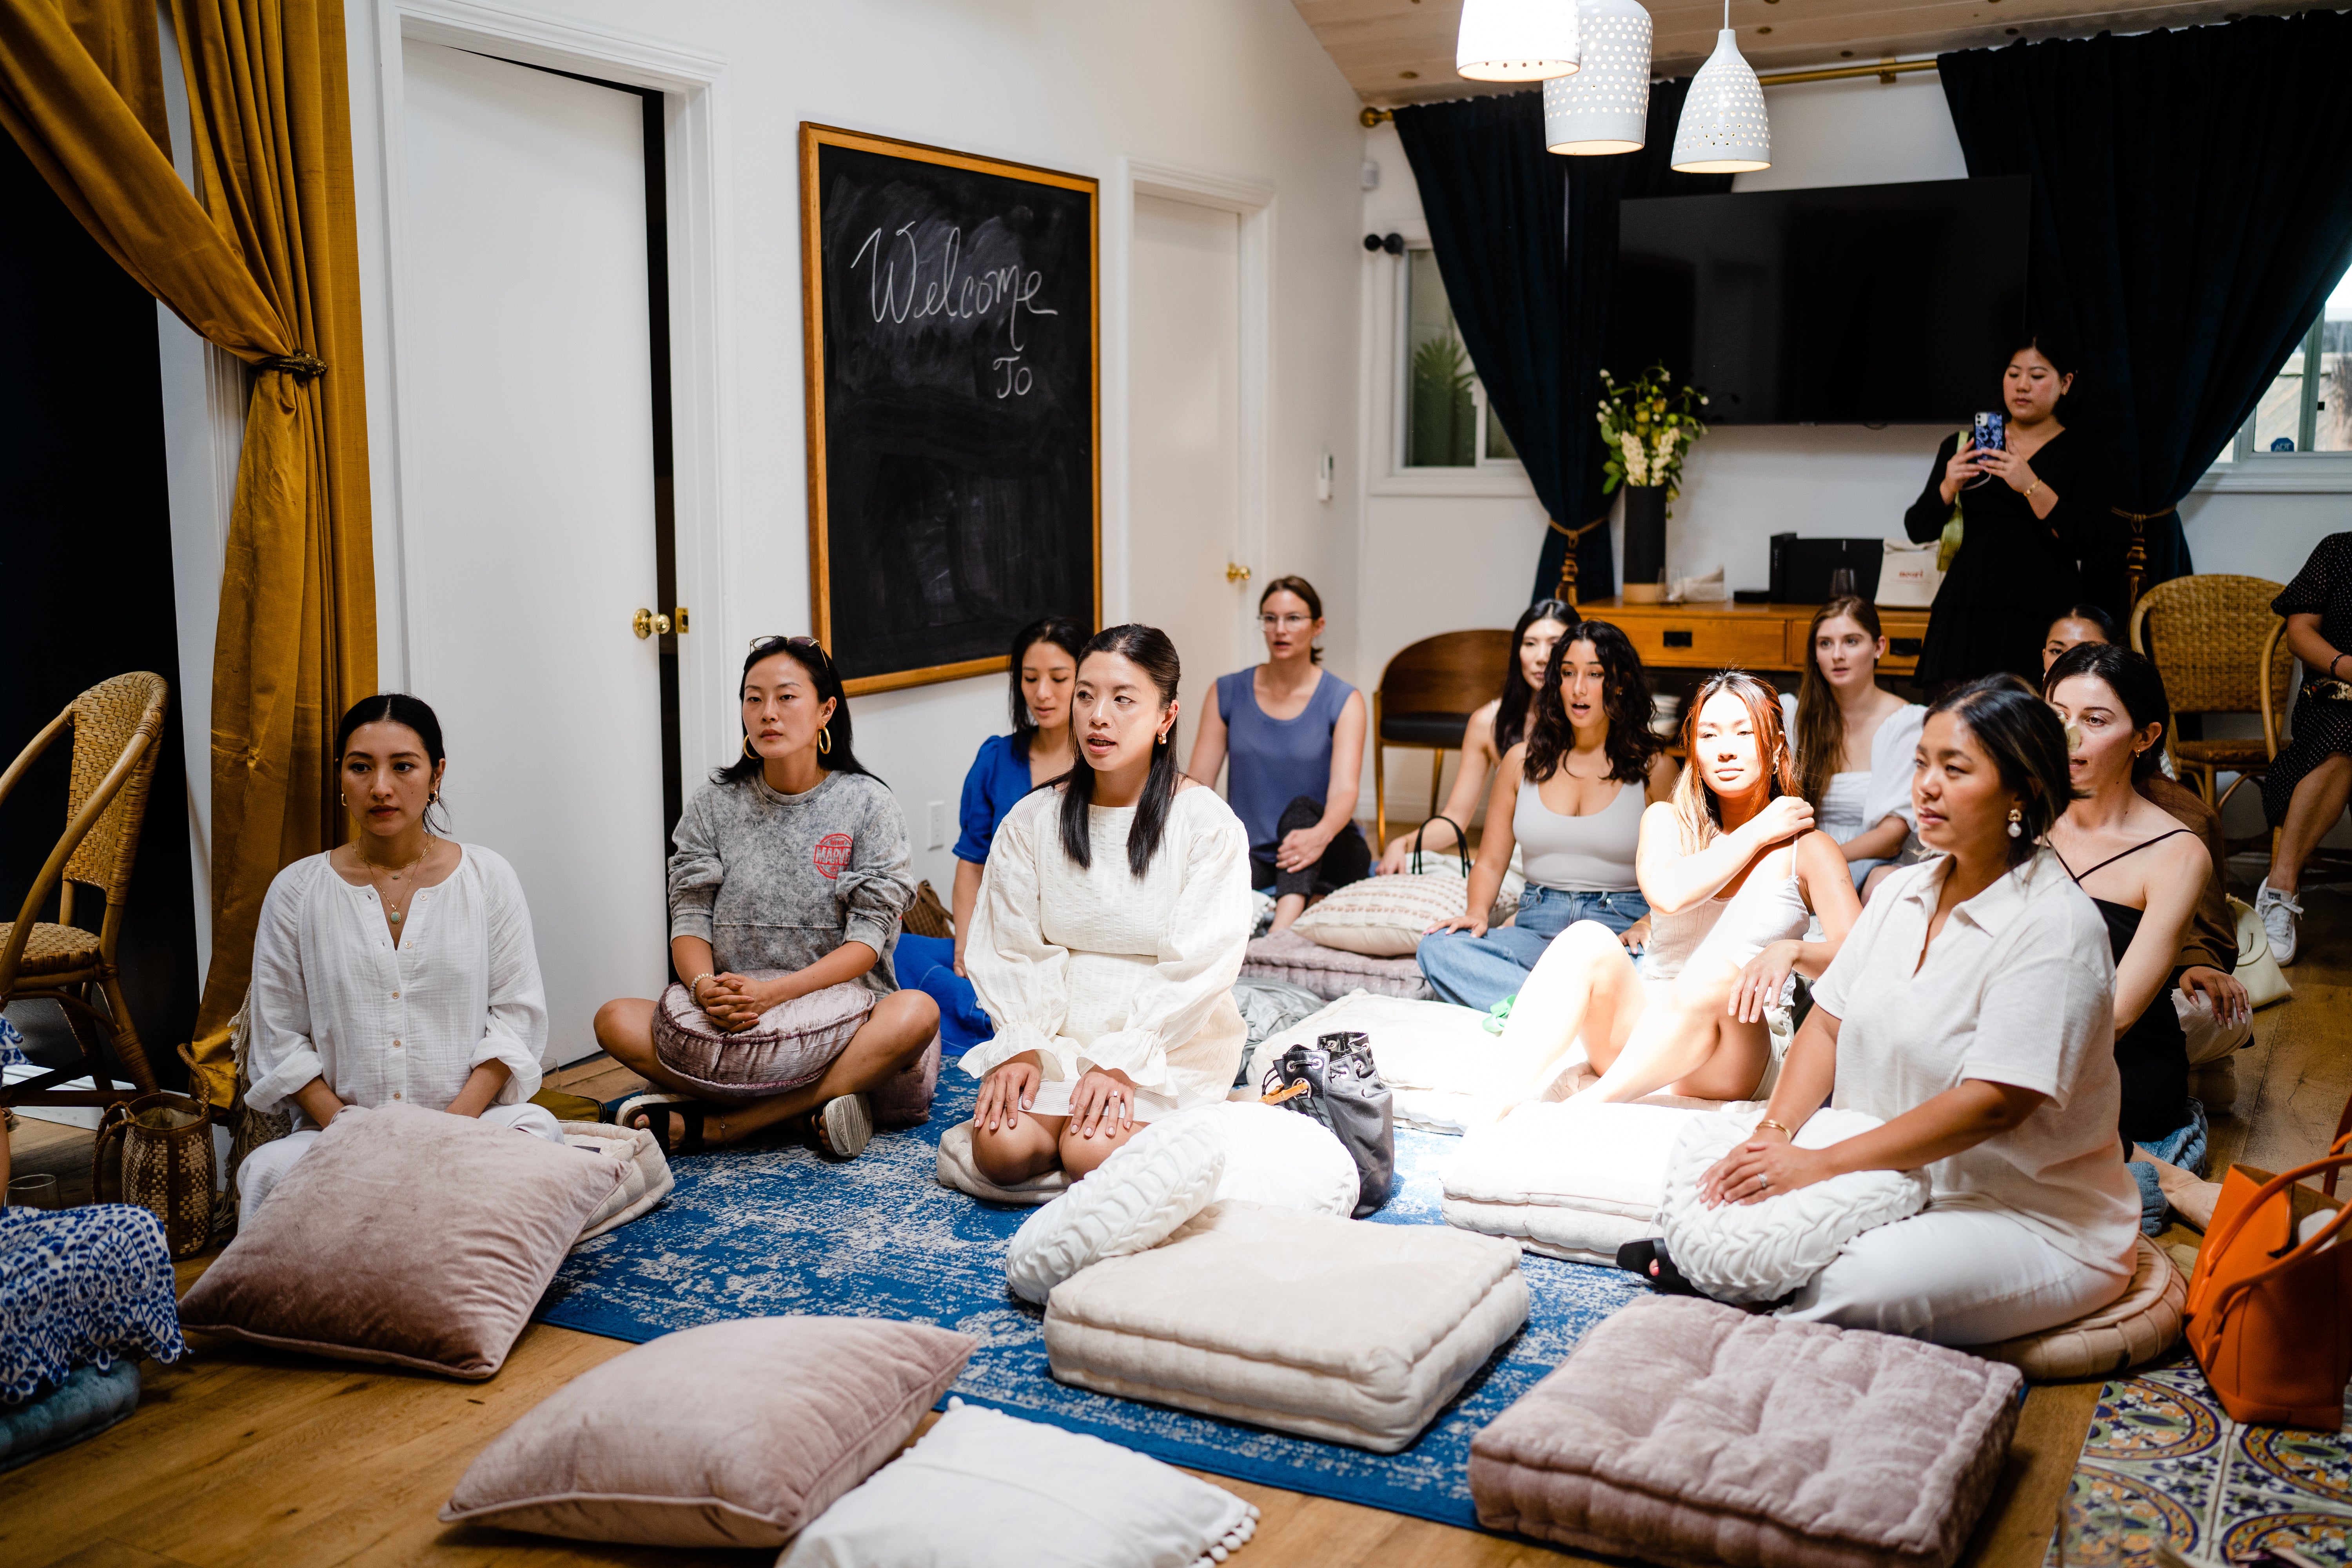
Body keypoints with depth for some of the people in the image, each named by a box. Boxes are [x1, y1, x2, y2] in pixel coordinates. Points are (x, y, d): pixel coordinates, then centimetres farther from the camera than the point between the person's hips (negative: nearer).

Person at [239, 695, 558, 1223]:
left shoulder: (488, 877, 7)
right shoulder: (296, 891, 7)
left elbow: (516, 1014, 3)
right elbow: (279, 1037, 5)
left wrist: (453, 1125, -11)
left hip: (473, 1118, 1)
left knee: (537, 1131, -33)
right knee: (267, 1170, -34)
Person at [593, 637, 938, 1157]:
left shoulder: (866, 804, 1)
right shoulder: (714, 806, 9)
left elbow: (867, 940, -7)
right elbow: (689, 920, 2)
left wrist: (774, 992, -23)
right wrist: (704, 987, -22)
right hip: (729, 1022, 2)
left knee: (917, 1013, -33)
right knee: (616, 1021, -22)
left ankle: (715, 1126, -29)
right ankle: (806, 1108, -24)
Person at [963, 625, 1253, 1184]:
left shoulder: (1209, 823, -7)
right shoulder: (1030, 821, 4)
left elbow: (1196, 968, -12)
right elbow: (1012, 950, 1)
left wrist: (1121, 1062, -19)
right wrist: (1021, 1048, -14)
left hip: (1168, 1039, -2)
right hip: (1057, 1029, 3)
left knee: (1093, 1154, -27)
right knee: (1003, 1149, -23)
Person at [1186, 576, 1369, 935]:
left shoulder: (1343, 701, -4)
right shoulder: (1229, 693, 5)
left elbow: (1344, 789, -19)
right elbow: (1198, 781, 1)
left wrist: (1320, 835, -42)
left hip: (1330, 856, -3)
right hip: (1254, 854, 3)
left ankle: (1283, 928, -56)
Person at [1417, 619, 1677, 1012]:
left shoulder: (1654, 768, 5)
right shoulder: (1523, 760, 13)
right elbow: (1490, 862, 15)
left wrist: (1647, 924, -17)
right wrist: (1478, 913, -5)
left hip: (1618, 929, -3)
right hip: (1536, 930, 3)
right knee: (1437, 949, -29)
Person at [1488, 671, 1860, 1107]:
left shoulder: (1807, 848, 5)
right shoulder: (1667, 821, 12)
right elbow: (1668, 894, -12)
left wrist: (1790, 951, -31)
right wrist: (1756, 833, -4)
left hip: (1732, 1062, -2)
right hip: (1643, 1019, 2)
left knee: (1720, 974, -34)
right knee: (1588, 939, -26)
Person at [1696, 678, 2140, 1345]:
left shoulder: (2057, 927, -19)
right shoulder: (1903, 891, 6)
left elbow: (1993, 1103, -25)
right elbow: (1829, 1021, 6)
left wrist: (1821, 1164, -24)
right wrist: (1773, 1132, -13)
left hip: (2039, 1227, -7)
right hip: (1898, 1181, 7)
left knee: (1838, 1293, -29)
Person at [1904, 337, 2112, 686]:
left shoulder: (2082, 452, 7)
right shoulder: (1963, 445, 14)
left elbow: (2092, 545, -7)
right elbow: (1918, 531, 11)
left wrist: (2032, 486, -16)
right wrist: (1948, 488, -8)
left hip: (2044, 617, -2)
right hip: (1968, 615, 2)